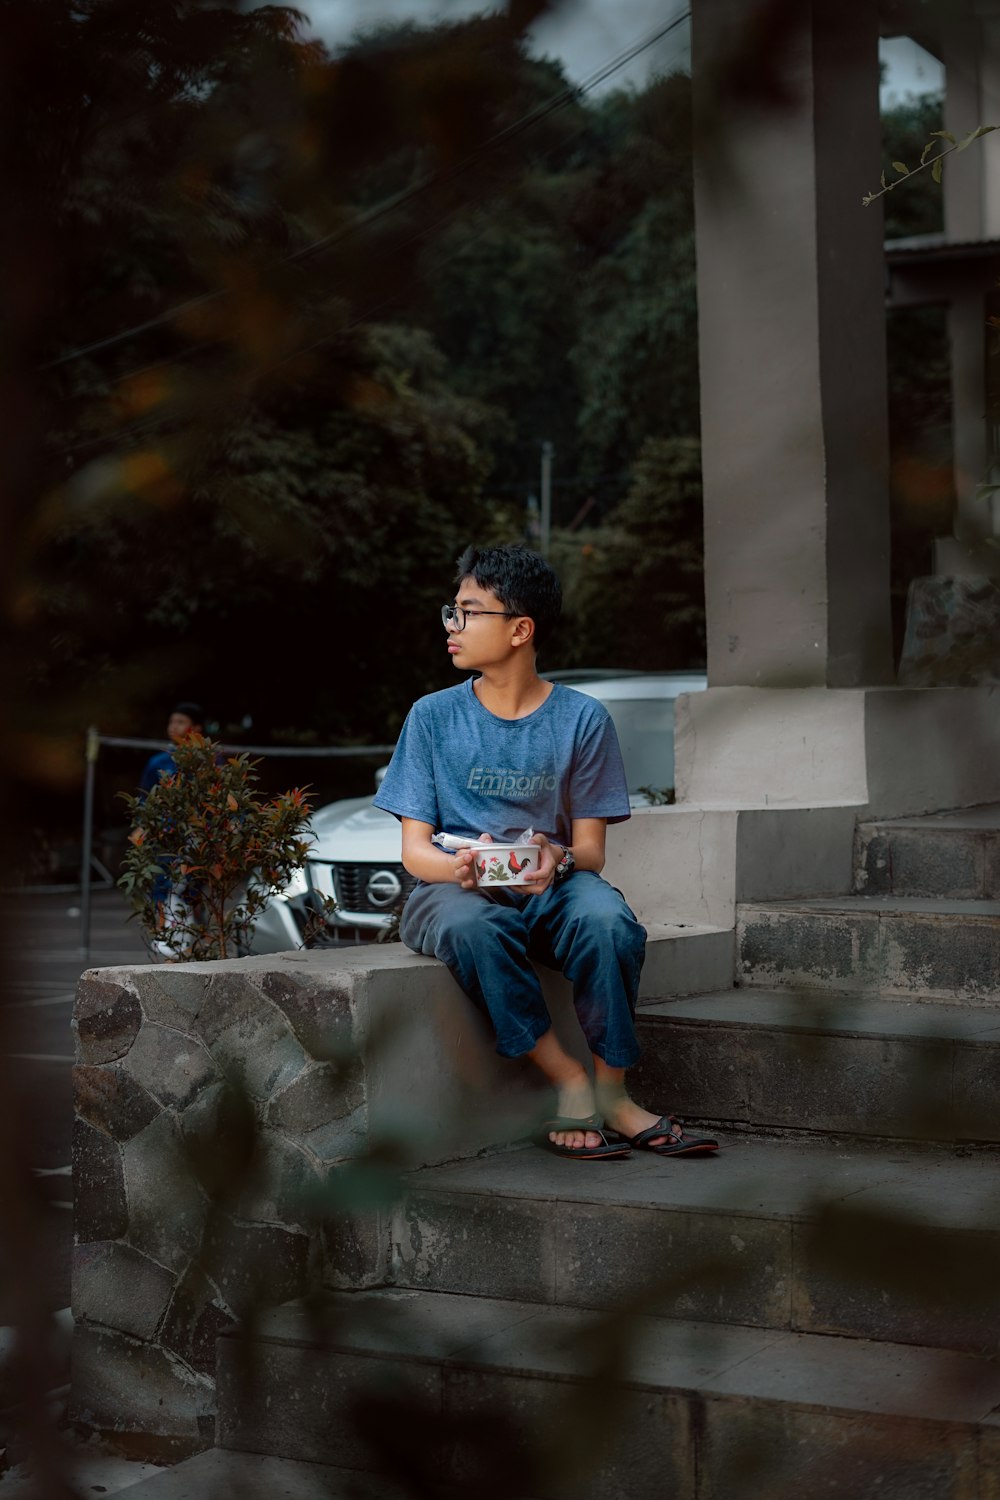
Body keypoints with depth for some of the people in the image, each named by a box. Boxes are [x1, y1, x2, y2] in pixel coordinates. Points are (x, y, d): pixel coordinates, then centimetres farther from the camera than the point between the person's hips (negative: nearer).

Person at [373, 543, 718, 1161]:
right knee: (473, 926, -37)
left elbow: (591, 850, 0)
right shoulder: (434, 716, 4)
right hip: (457, 887, 0)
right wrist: (458, 865, -24)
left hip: (552, 888, 0)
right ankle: (569, 1080, -26)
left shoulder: (582, 719, 2)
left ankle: (612, 1091, -22)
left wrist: (558, 860, -25)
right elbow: (415, 847, 0)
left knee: (607, 918, -35)